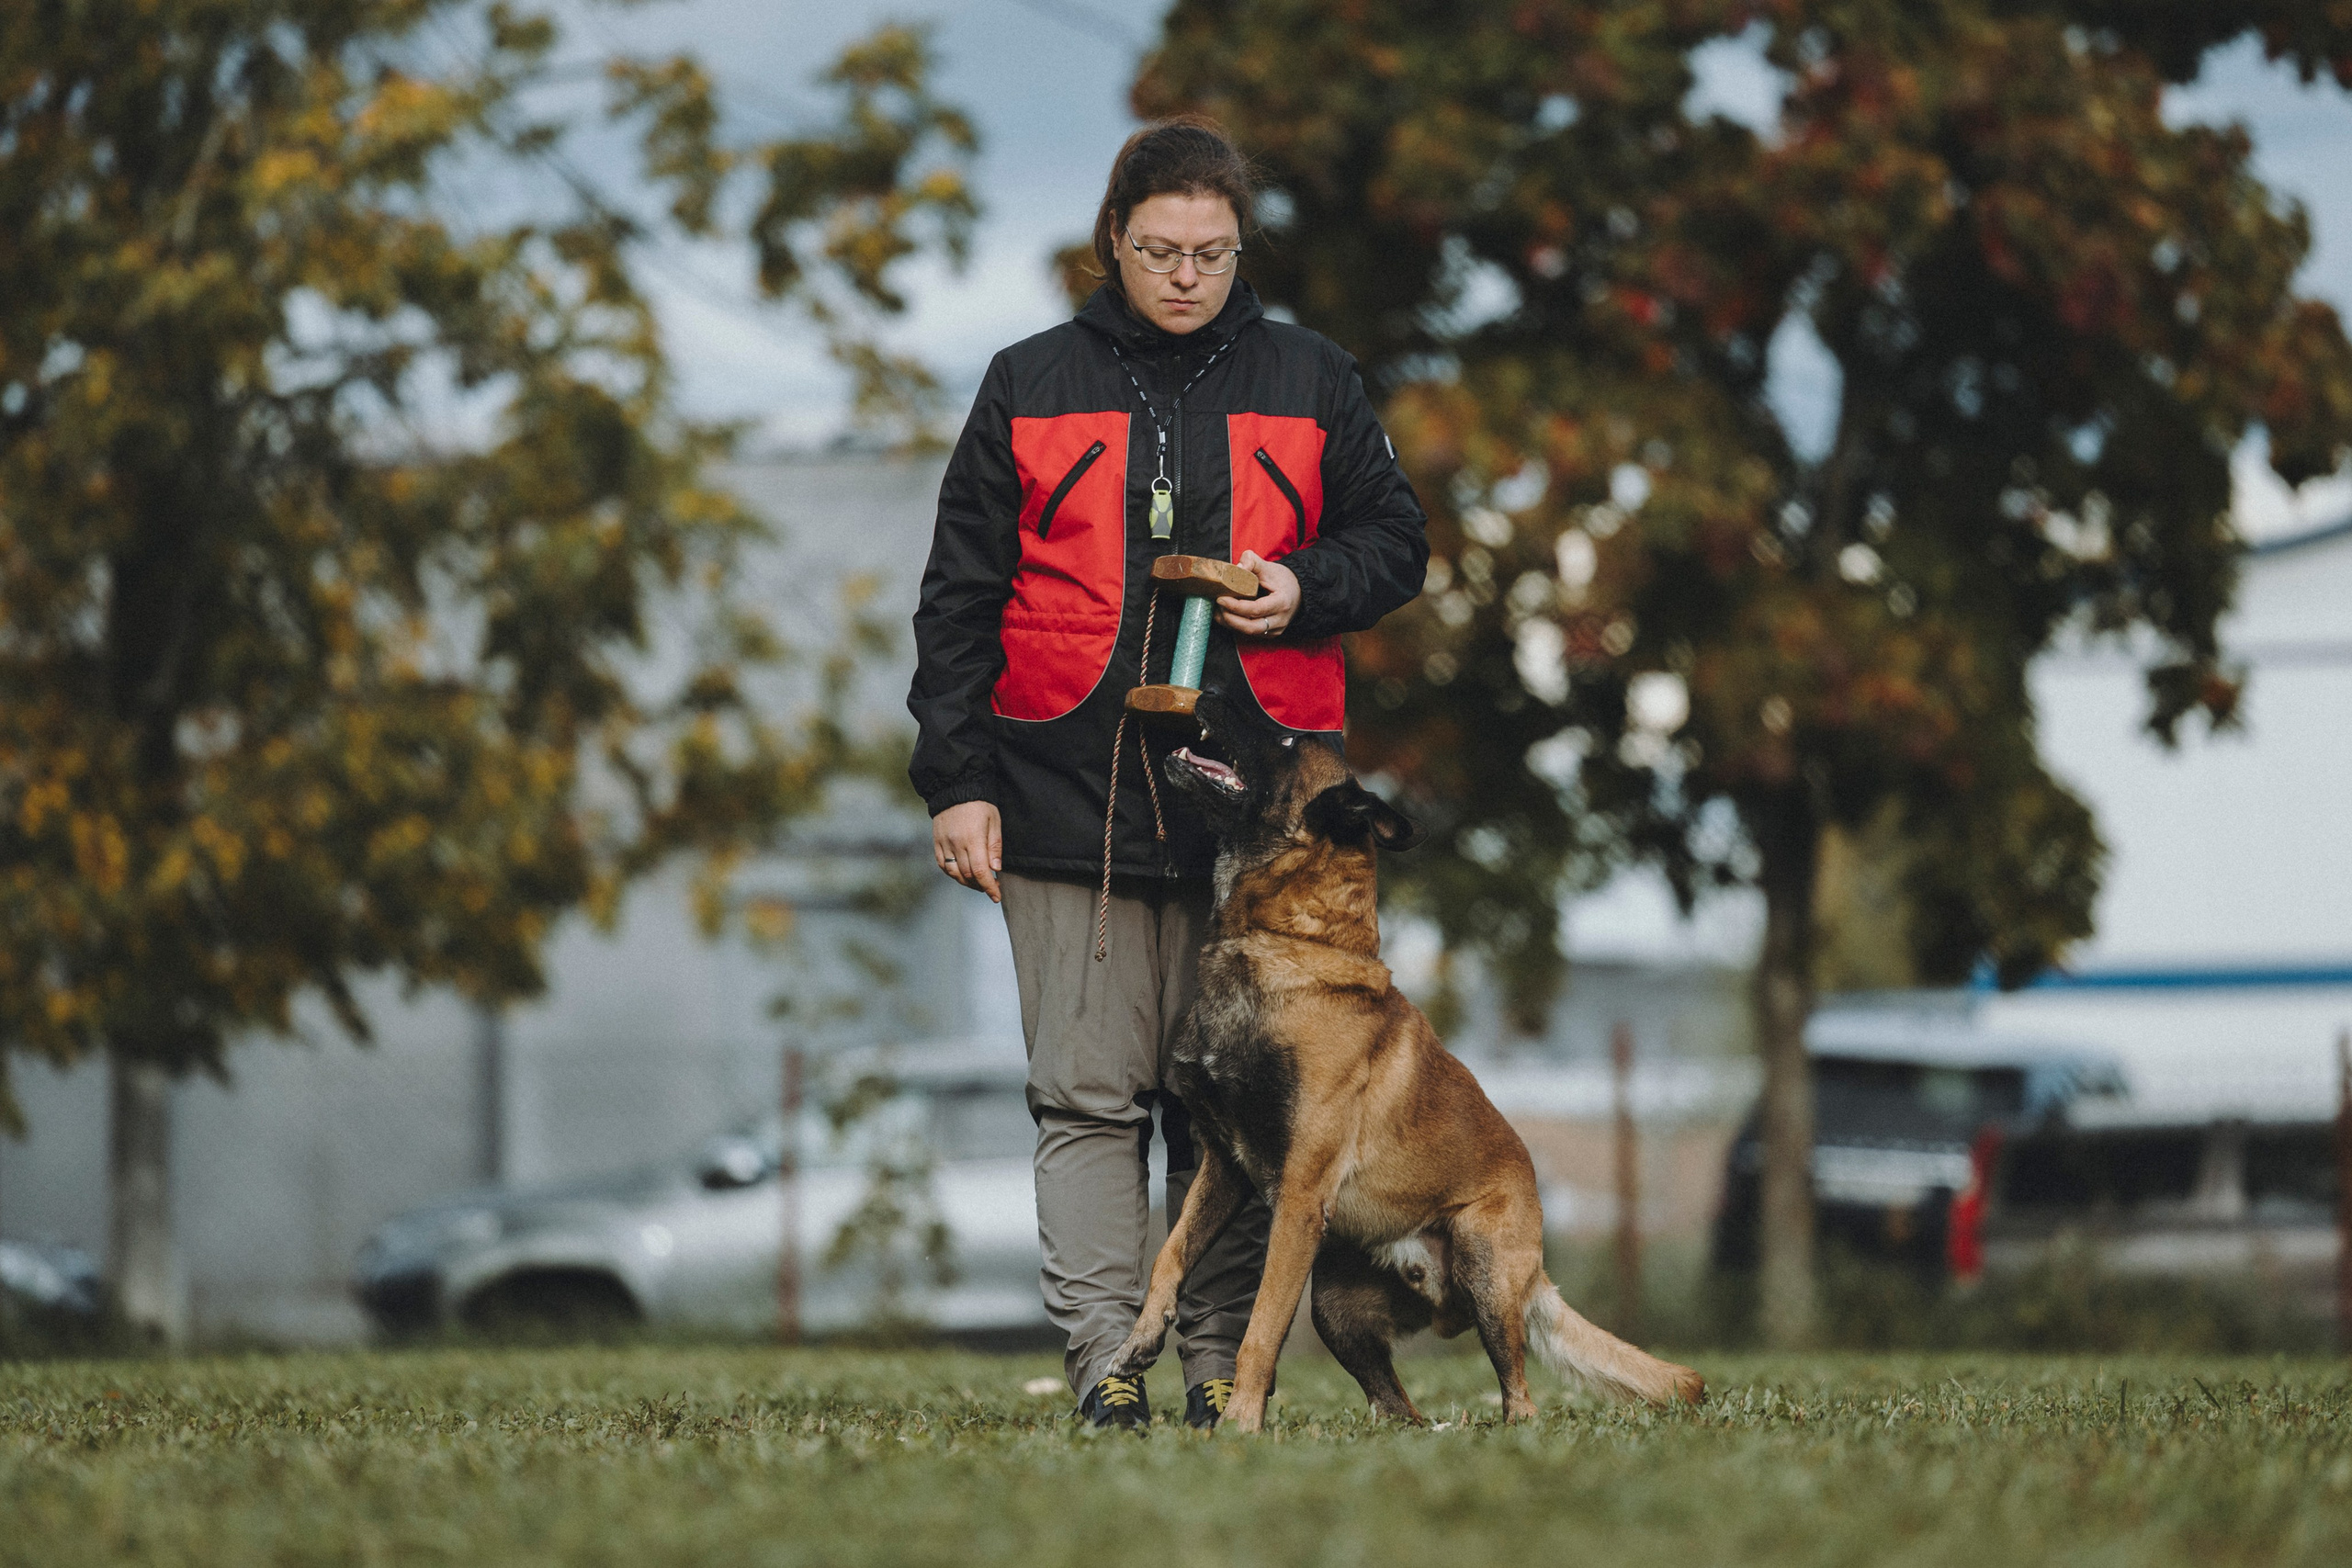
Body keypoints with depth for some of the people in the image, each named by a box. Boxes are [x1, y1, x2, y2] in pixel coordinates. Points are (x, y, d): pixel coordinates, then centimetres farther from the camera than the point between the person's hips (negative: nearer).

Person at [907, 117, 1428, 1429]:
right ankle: (1106, 1357, -4)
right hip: (1070, 793, -1)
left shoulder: (1310, 384, 10)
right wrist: (957, 777, 0)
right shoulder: (1030, 387, 9)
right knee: (1089, 1094, -4)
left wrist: (1306, 591, -6)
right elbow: (961, 596, 7)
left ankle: (1222, 1359, 7)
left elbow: (1396, 541, 16)